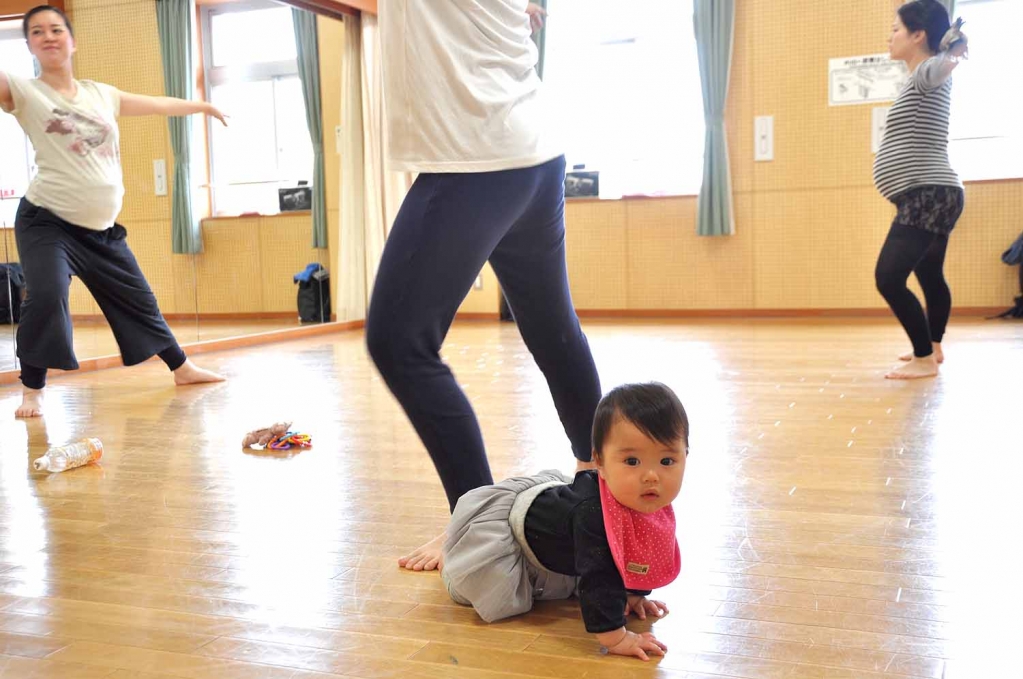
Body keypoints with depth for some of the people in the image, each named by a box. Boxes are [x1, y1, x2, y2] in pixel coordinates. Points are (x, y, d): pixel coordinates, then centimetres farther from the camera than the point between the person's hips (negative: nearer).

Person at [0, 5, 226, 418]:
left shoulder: (101, 94, 9)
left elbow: (156, 105, 23)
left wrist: (202, 106, 34)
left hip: (101, 229, 5)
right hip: (46, 221, -5)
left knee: (138, 299, 15)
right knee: (46, 295, -26)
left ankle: (182, 368, 31)